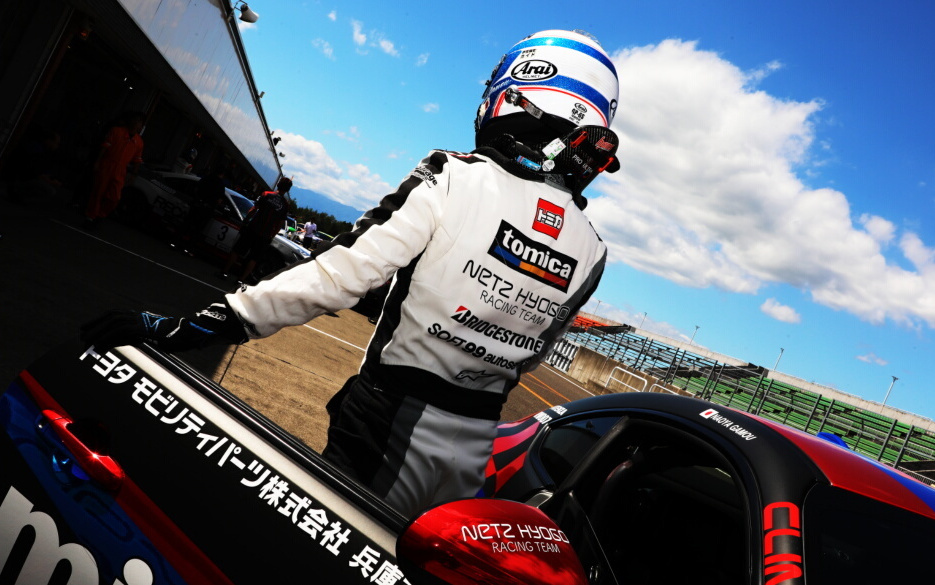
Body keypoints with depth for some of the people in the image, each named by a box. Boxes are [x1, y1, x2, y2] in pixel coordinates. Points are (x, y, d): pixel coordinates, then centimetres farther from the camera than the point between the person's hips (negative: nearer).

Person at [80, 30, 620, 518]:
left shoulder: (455, 179, -16)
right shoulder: (591, 249, 1)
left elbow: (340, 274, -22)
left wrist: (207, 323, -19)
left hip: (392, 419, -5)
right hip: (474, 447, 6)